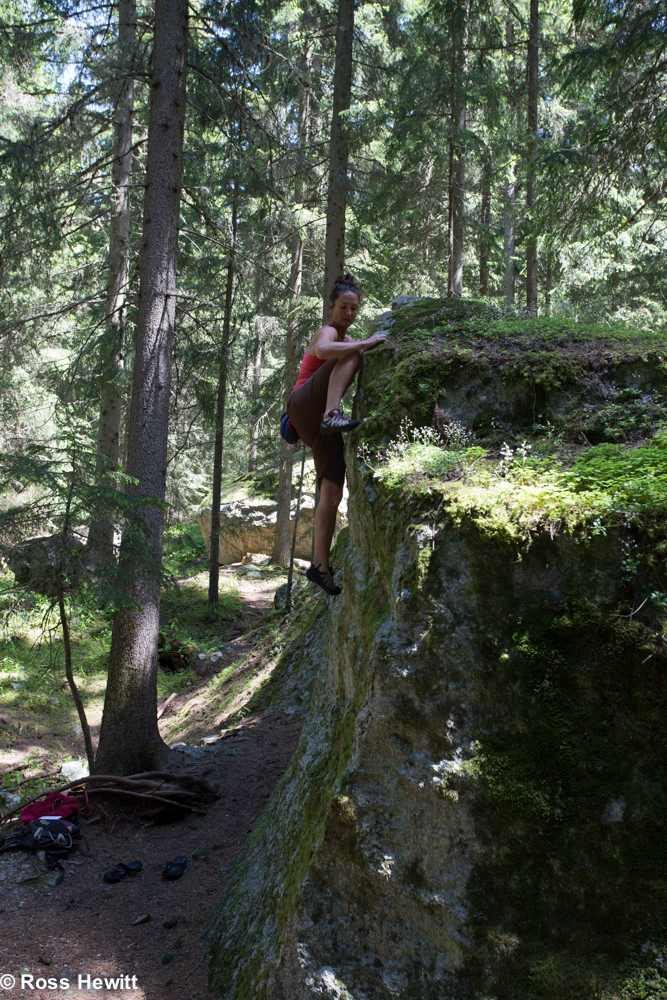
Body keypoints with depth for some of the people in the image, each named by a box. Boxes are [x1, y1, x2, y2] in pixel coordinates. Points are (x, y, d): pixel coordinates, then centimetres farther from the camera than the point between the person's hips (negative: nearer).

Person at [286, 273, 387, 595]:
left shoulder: (347, 339, 26)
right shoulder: (327, 332, -1)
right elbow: (322, 350, -27)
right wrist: (365, 344, -24)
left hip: (317, 425, 8)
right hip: (305, 407, -8)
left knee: (333, 492, -5)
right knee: (351, 355, -26)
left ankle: (320, 565, -2)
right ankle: (333, 415, -45)